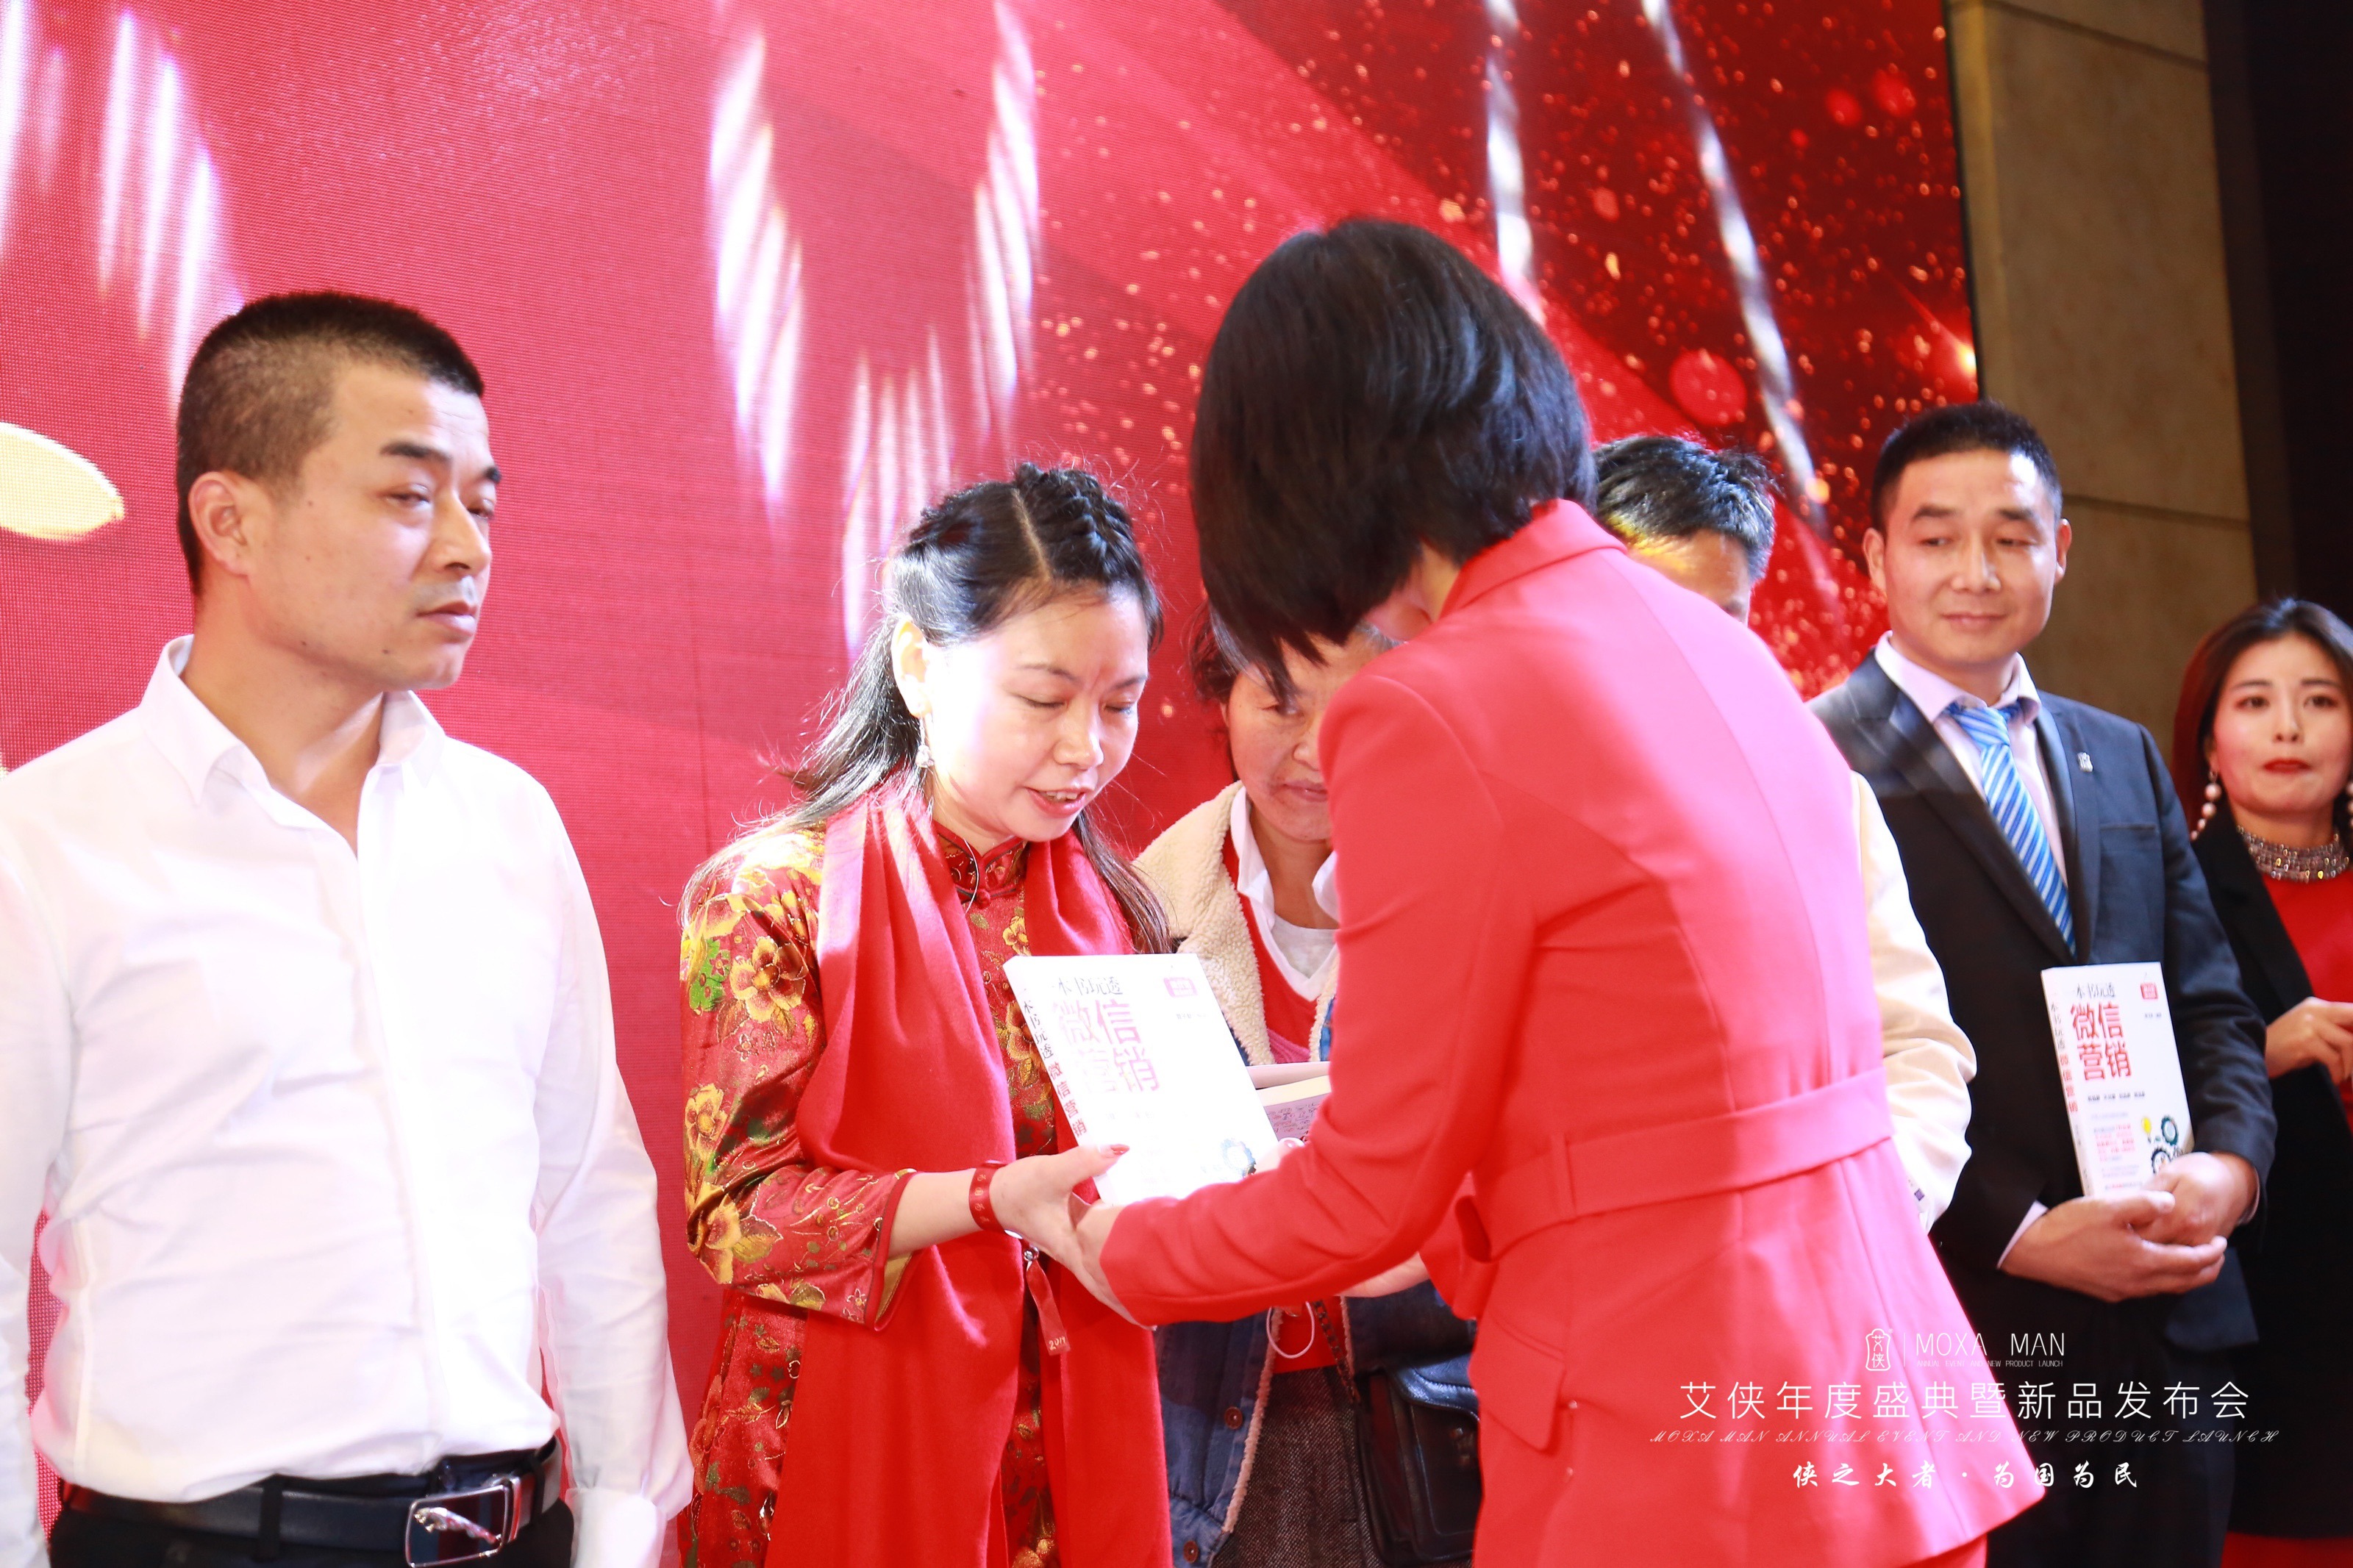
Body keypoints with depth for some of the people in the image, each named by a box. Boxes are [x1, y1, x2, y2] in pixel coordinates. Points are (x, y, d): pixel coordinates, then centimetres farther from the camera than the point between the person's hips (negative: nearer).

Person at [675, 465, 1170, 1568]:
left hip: (1073, 1445, 5)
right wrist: (990, 1201, -26)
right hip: (852, 1453, -4)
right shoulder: (775, 892, -10)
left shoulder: (1109, 904, 7)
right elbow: (739, 1209, -14)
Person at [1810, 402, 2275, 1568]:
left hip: (2167, 1328, 6)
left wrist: (2229, 1162, -5)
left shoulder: (2124, 759, 15)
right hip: (1962, 1332, -6)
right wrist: (2018, 1237, -15)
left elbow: (2210, 1005, 14)